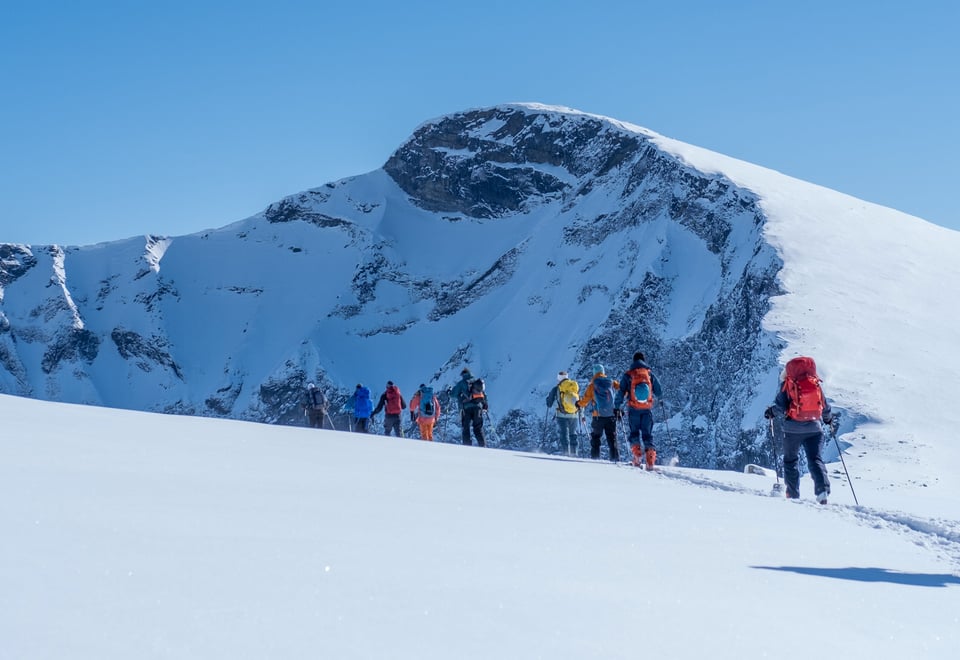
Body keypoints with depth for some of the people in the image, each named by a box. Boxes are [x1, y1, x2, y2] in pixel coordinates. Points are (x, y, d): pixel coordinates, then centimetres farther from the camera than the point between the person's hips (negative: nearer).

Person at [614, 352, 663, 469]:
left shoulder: (628, 375, 0)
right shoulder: (650, 374, 4)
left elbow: (621, 392, -4)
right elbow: (659, 392, 7)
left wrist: (618, 407, 2)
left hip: (633, 408, -1)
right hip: (648, 409, 1)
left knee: (634, 433, 14)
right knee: (647, 434, 6)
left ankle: (637, 455, -3)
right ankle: (650, 461, -6)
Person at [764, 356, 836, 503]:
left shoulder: (787, 384, -4)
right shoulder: (816, 384, 5)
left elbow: (781, 406, -10)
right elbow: (825, 407, 9)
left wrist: (771, 412, 12)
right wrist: (830, 419, 29)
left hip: (793, 428, -2)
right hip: (814, 427, 2)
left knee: (791, 460, 16)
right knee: (815, 459, 2)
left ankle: (793, 494, 18)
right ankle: (823, 489, -20)